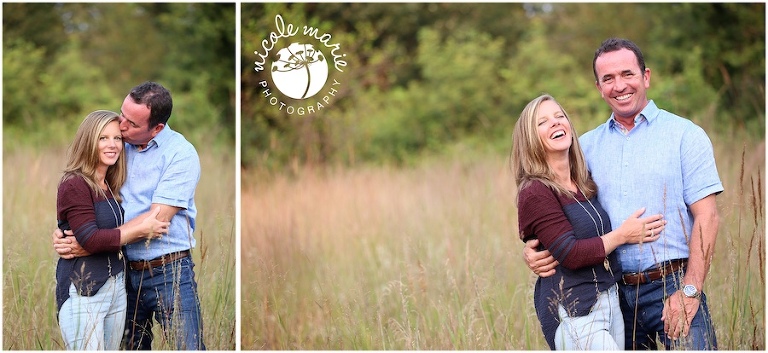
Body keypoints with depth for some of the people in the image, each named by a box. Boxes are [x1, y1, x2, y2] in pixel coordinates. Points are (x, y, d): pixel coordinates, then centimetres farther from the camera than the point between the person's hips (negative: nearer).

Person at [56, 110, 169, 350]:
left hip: (117, 286, 8)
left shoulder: (111, 186, 14)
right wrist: (141, 230, -14)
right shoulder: (75, 185, -11)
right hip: (83, 291, -8)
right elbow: (91, 240, -18)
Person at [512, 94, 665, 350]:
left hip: (611, 299, 8)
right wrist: (623, 235, -9)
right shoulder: (535, 192, -11)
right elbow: (570, 254, -16)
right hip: (574, 314, -8)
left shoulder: (585, 184, 13)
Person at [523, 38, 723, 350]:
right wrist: (533, 249, -9)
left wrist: (690, 290, -15)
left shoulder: (684, 135, 2)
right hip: (612, 294, 4)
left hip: (671, 288, -3)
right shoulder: (586, 146, 13)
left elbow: (706, 217, -5)